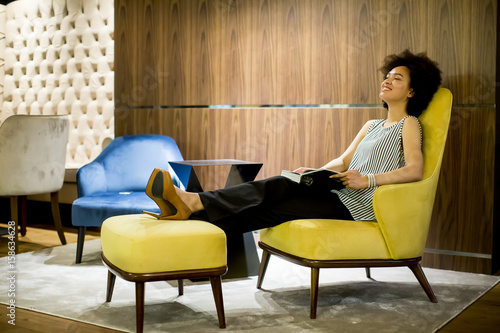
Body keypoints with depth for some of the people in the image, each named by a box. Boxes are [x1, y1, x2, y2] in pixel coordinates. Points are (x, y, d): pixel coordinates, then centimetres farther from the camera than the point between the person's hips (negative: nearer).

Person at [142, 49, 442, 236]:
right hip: (337, 194, 7)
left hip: (360, 206, -7)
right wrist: (315, 173, 4)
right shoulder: (372, 125, 27)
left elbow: (415, 170, -12)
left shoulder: (409, 124, 3)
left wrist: (368, 180, -22)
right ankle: (191, 203, -34)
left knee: (273, 209, -23)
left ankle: (194, 206, -35)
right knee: (280, 186, -20)